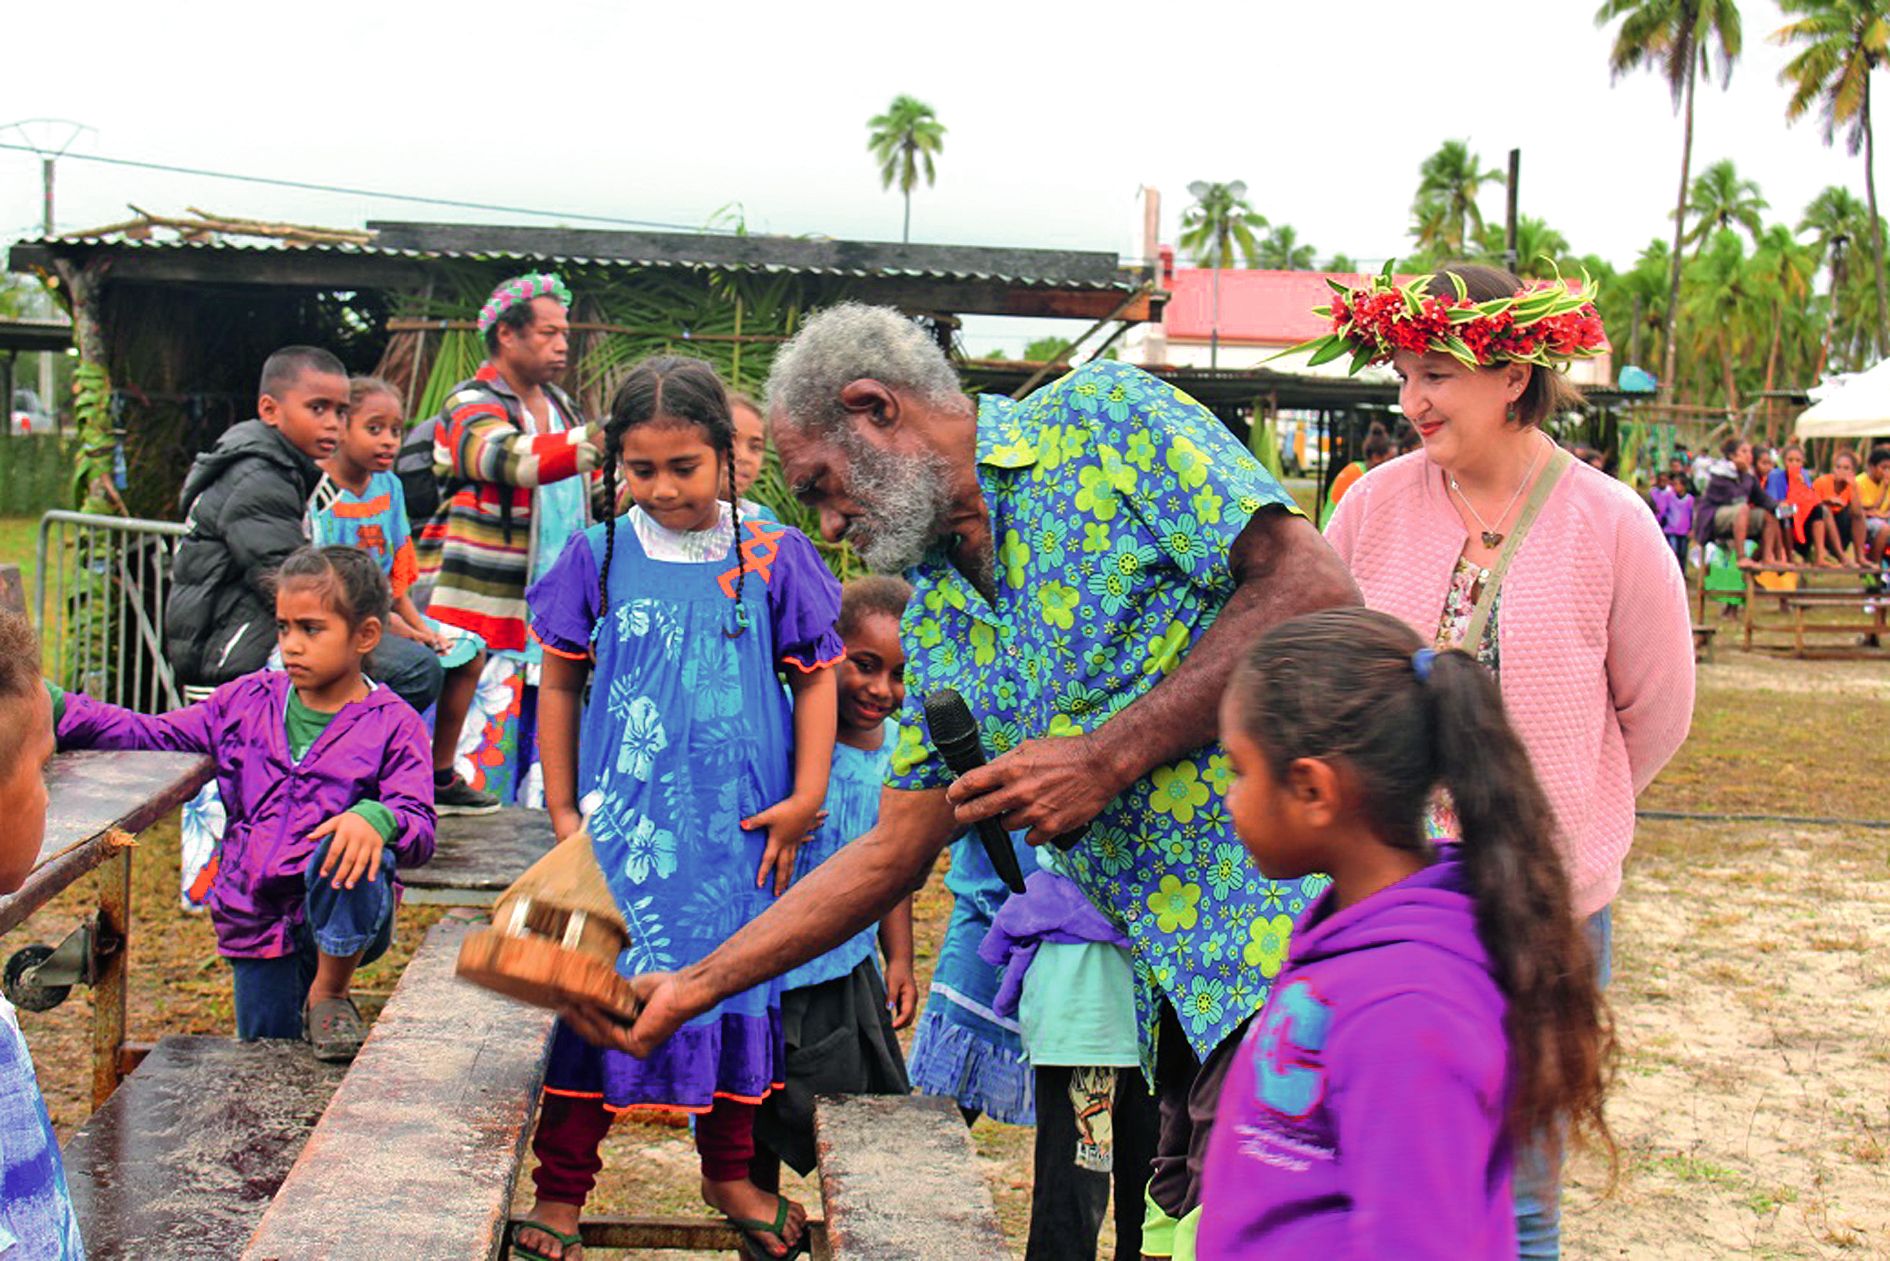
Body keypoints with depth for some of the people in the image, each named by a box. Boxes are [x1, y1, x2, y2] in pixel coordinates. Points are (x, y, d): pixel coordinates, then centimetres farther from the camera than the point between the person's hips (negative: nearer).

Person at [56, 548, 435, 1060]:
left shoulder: (393, 725, -8)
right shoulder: (248, 701, 5)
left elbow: (420, 828, -17)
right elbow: (153, 736, 8)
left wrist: (376, 819, -40)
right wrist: (57, 708, -4)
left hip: (347, 921, -4)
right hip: (258, 920, 4)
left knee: (352, 852, -37)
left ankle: (329, 994, -13)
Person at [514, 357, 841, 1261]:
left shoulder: (773, 558, -3)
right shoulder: (599, 557, -2)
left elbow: (815, 676, 4)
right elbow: (559, 684, 5)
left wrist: (806, 797, -1)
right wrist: (561, 810, 4)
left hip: (737, 829, 1)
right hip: (620, 823, -1)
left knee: (734, 989, 14)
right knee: (596, 995, 2)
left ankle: (730, 1171, 32)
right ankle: (560, 1188, 15)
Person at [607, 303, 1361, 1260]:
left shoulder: (1102, 419, -2)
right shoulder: (936, 618, 18)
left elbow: (1313, 588, -12)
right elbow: (890, 854, 22)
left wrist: (1110, 756, -15)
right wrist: (692, 988, 22)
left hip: (1285, 916, -7)